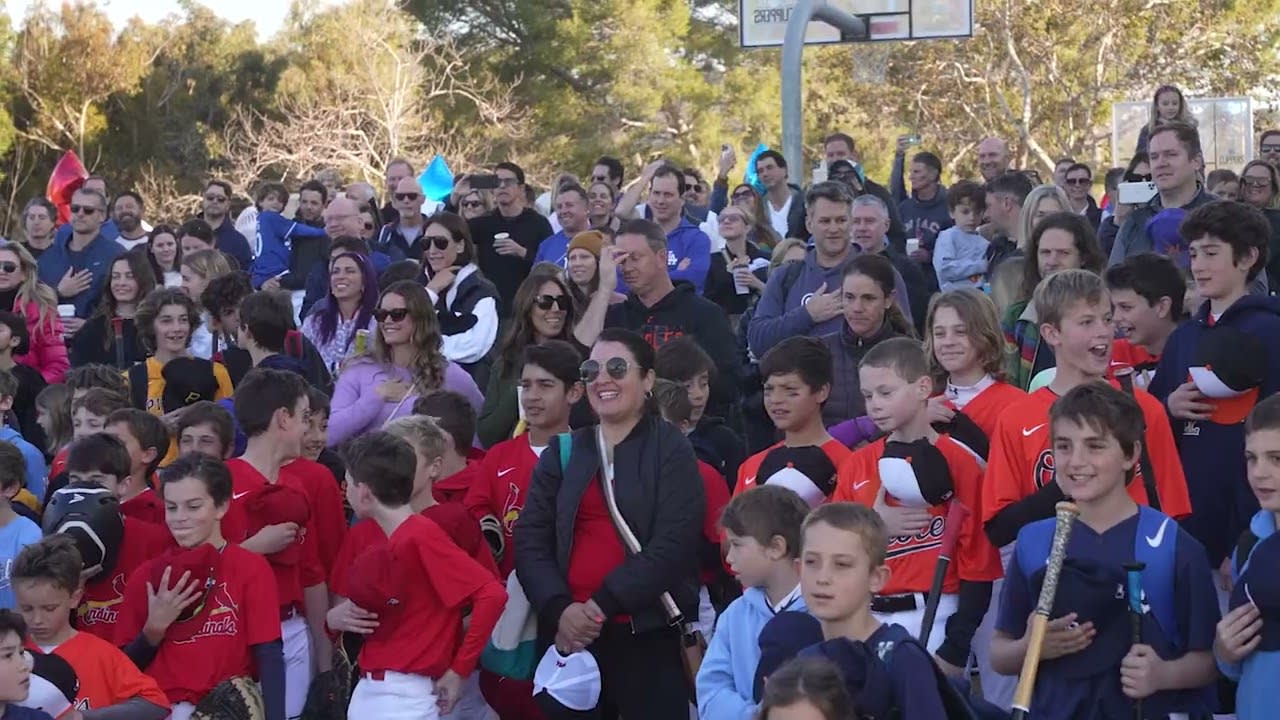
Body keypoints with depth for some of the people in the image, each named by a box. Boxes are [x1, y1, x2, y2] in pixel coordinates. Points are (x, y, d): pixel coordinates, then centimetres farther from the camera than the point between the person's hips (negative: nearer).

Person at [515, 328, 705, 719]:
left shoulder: (671, 450, 2)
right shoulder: (562, 453, 13)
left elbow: (672, 544, -9)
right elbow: (530, 541, 5)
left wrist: (603, 604, -16)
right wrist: (559, 609, -12)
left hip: (649, 636, -3)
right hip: (570, 634, 4)